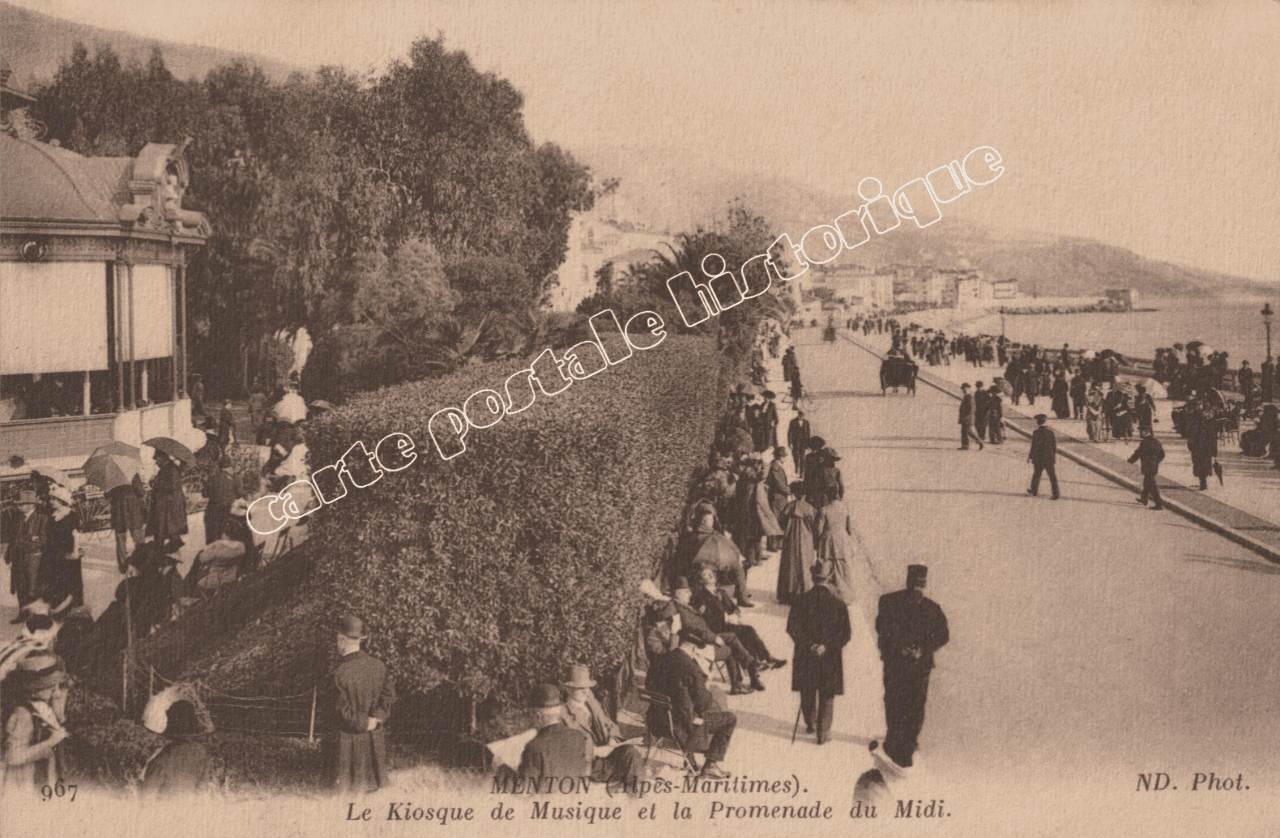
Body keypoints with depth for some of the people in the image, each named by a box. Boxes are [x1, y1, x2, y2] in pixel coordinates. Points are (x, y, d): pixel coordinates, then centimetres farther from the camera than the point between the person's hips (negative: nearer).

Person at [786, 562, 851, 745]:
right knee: (827, 697, 12)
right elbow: (845, 633, -13)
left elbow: (792, 627, -13)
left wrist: (809, 645, -11)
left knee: (807, 692, 22)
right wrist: (828, 647, -11)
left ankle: (810, 724, 39)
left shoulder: (801, 600, -11)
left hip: (806, 656, 1)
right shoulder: (837, 603, -12)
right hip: (830, 659, -1)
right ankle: (823, 733, 13)